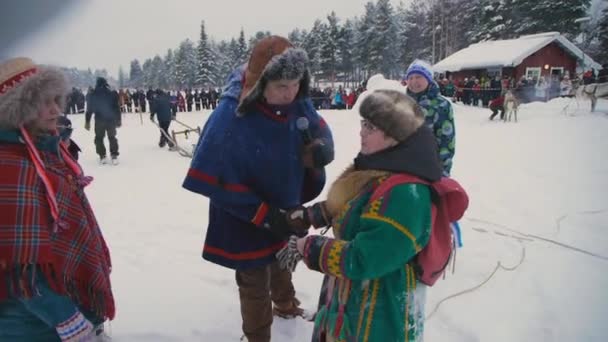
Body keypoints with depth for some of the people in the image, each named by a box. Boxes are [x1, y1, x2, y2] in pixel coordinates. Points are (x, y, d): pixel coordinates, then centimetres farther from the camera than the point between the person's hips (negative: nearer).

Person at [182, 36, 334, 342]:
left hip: (287, 212, 6)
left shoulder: (299, 104, -16)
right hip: (248, 222, -6)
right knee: (255, 285, 16)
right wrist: (267, 216, -30)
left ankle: (286, 305, 64)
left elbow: (320, 129, 1)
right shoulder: (229, 118, -33)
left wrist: (321, 147, -25)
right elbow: (218, 183, -30)